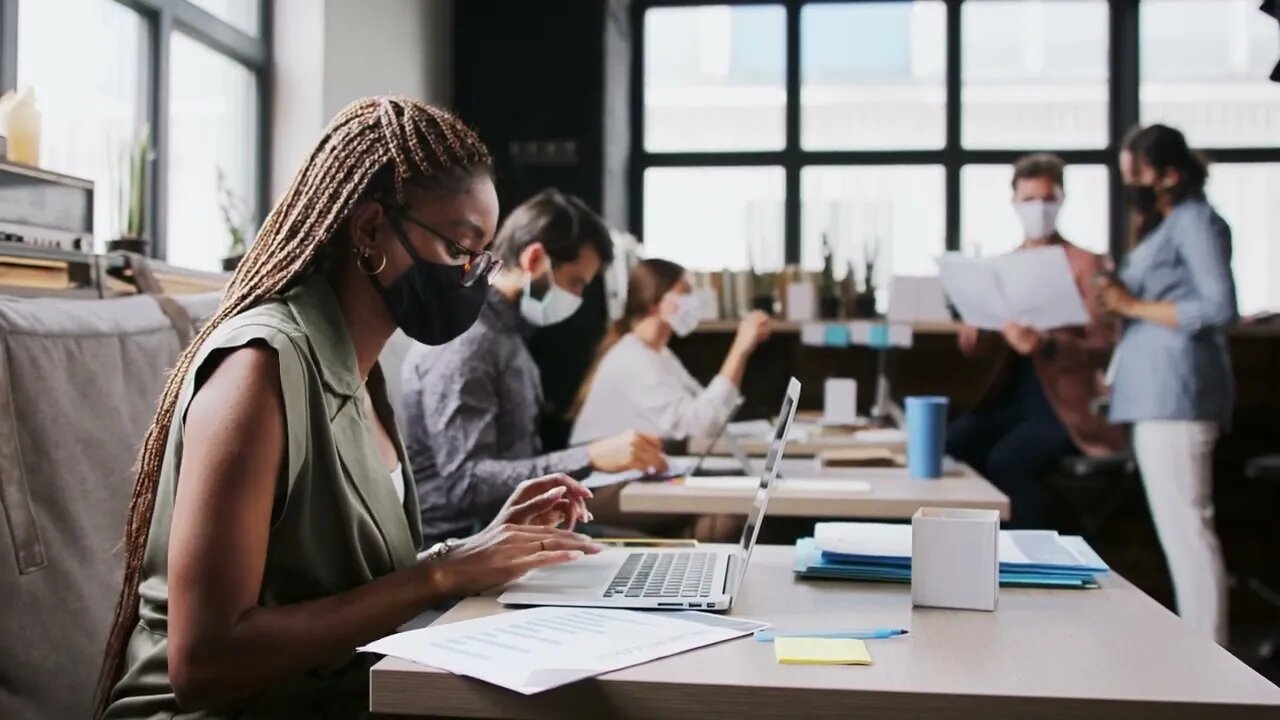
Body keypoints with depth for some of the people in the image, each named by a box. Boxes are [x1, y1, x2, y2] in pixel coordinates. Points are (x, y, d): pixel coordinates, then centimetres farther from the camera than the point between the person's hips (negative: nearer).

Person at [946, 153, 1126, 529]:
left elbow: (1103, 345, -11)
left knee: (1006, 461, -31)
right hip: (1012, 396, 5)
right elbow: (971, 344, 7)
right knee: (946, 447, -21)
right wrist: (975, 332, -18)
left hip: (1064, 402, -5)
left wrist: (1044, 345, -29)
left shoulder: (1085, 262, -3)